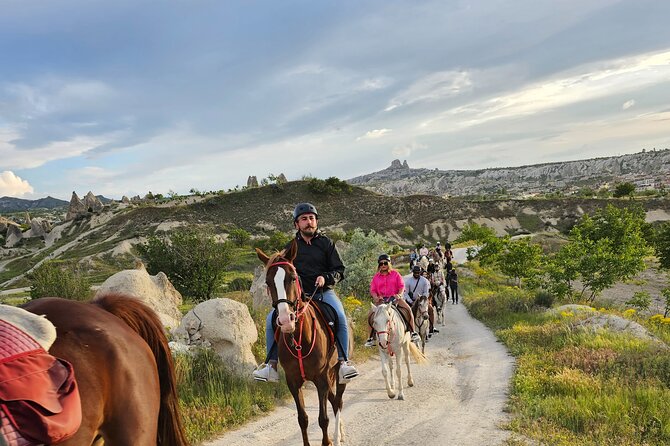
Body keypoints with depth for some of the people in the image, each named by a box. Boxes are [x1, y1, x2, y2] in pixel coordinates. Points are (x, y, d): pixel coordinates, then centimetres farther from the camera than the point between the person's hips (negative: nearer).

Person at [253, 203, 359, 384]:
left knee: (340, 317, -31)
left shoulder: (326, 243, 6)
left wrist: (326, 278, -15)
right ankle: (271, 365, -10)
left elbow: (339, 270, 4)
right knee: (271, 319, -18)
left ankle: (343, 362, -23)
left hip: (324, 292, -2)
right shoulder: (291, 247, 13)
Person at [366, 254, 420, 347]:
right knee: (370, 314, -20)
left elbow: (402, 286, 1)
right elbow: (372, 290, 8)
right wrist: (376, 297, -13)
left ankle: (413, 332, -13)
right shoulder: (376, 277, 9)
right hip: (381, 300, 1)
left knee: (408, 309, -25)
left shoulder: (395, 274, 6)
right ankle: (371, 337, -7)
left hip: (395, 298, -1)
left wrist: (399, 294, -18)